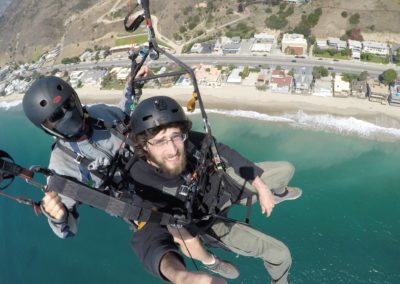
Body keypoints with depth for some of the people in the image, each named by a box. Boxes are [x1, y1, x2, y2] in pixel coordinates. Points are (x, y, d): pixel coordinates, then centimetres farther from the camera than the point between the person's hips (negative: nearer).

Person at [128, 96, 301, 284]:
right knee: (280, 254, 0)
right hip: (210, 221, -3)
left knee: (286, 170, 9)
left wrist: (261, 188, -7)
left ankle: (278, 193, 48)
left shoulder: (191, 142, -30)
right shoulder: (142, 187, -39)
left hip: (225, 185, 3)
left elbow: (223, 153, -12)